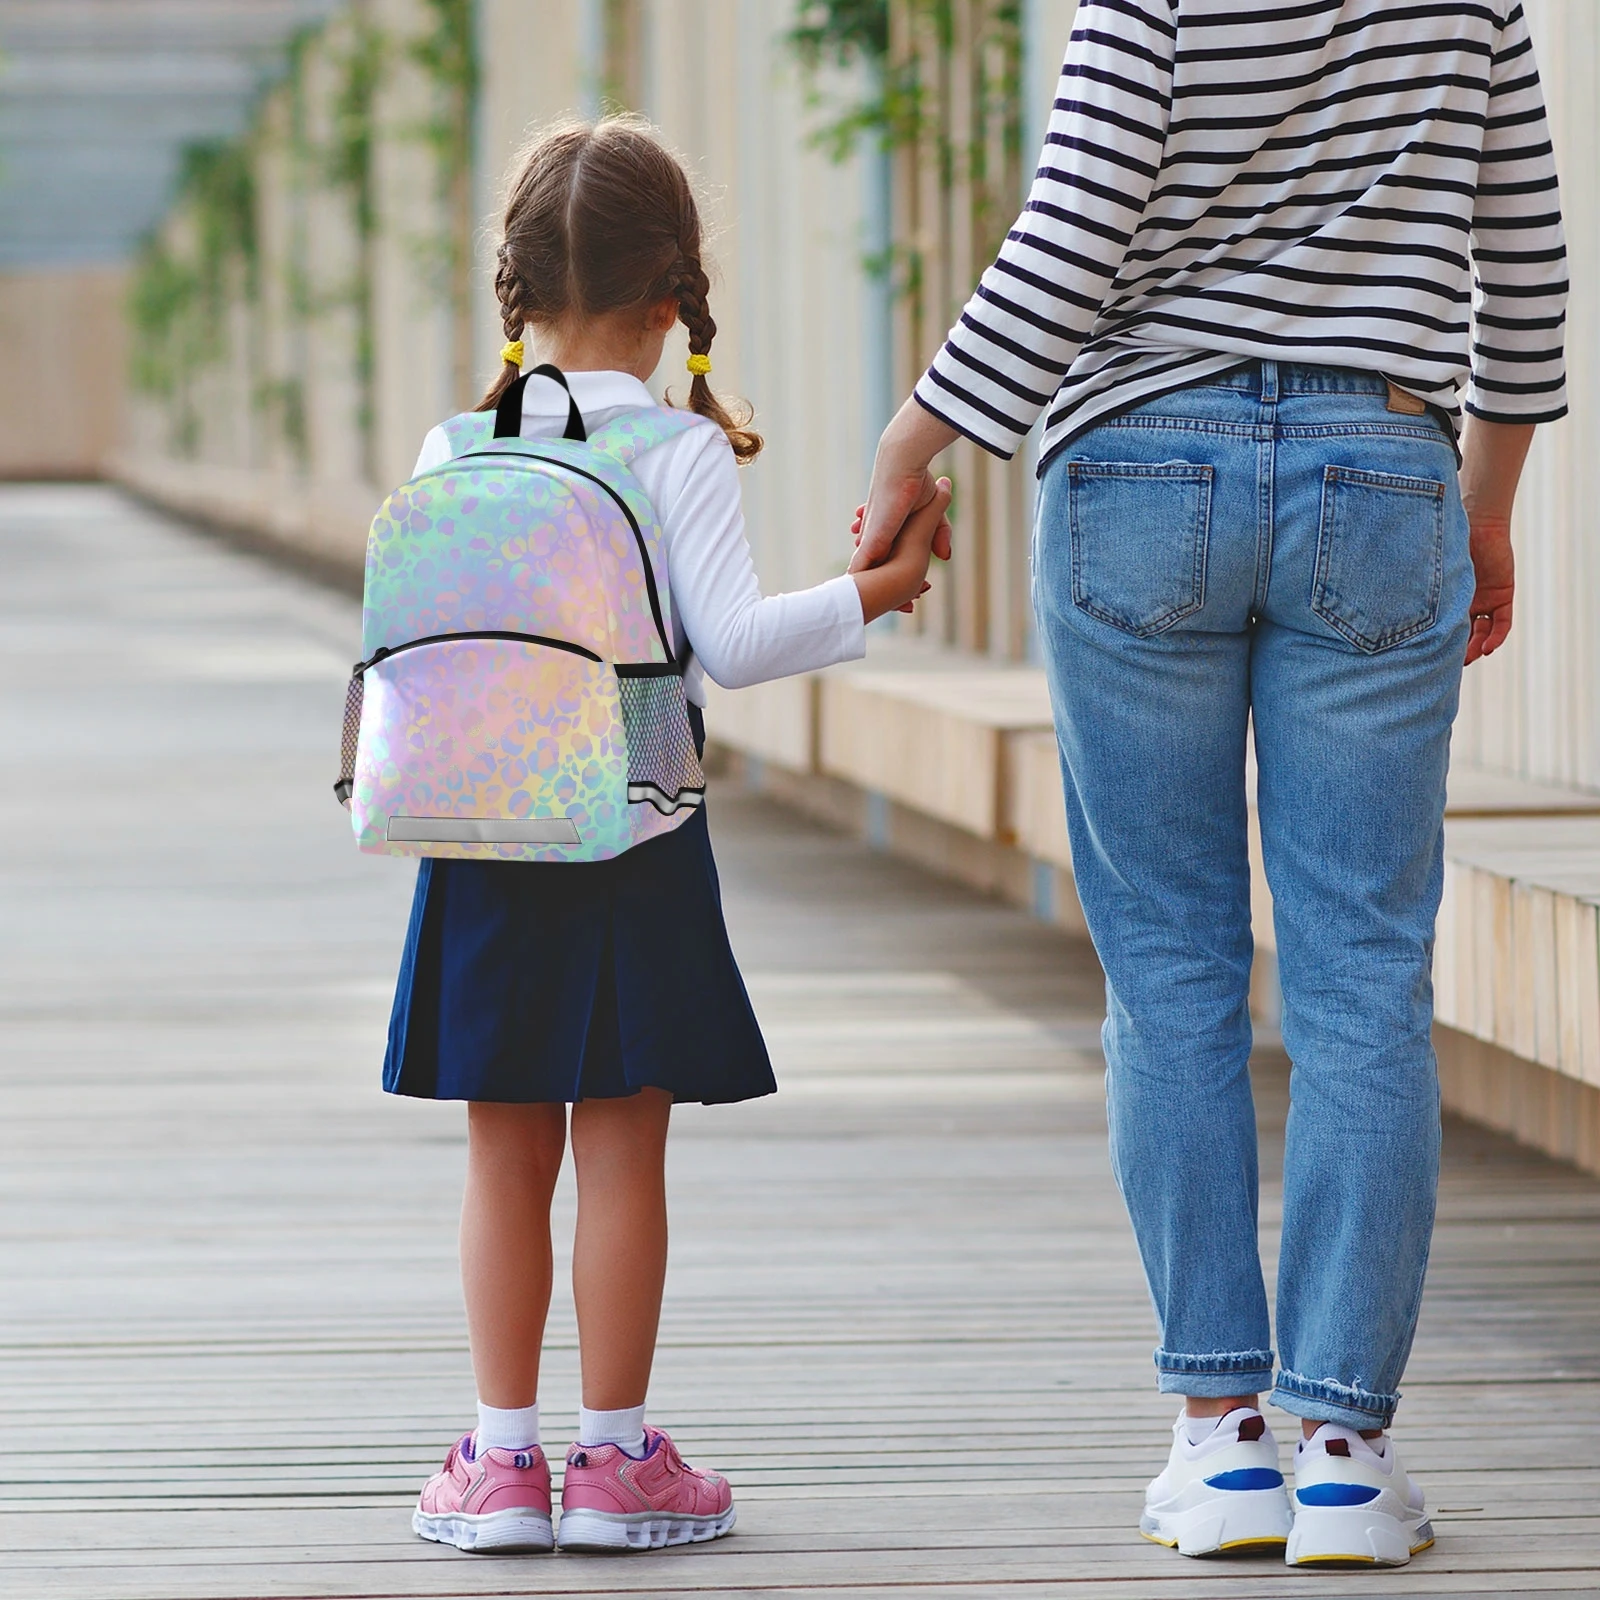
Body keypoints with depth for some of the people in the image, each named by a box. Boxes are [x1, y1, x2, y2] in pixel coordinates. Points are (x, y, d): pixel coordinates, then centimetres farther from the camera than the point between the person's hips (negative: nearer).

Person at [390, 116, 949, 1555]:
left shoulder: (454, 451, 2)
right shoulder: (679, 453, -8)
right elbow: (731, 642, -15)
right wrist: (879, 586, -6)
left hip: (486, 842, 3)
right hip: (635, 840, -3)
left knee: (507, 1157, 9)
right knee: (623, 1155, 2)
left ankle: (503, 1454, 9)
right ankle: (617, 1457, 6)